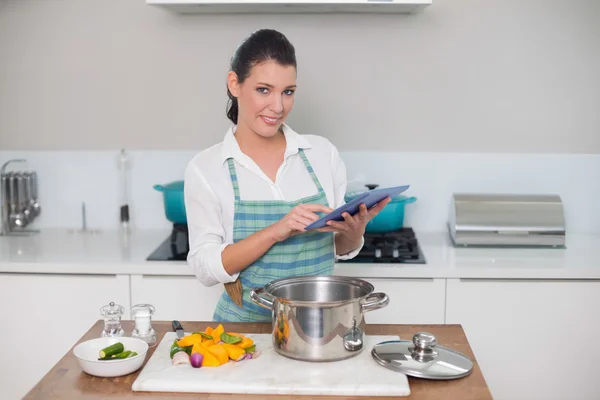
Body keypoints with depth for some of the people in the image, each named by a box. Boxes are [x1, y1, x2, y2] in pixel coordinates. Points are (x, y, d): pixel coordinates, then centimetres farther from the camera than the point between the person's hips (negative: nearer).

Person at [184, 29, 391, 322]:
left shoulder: (322, 153, 2)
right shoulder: (205, 168, -5)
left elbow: (341, 249, 11)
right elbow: (206, 268, -10)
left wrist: (353, 233, -12)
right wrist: (277, 231, -23)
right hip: (246, 321, -2)